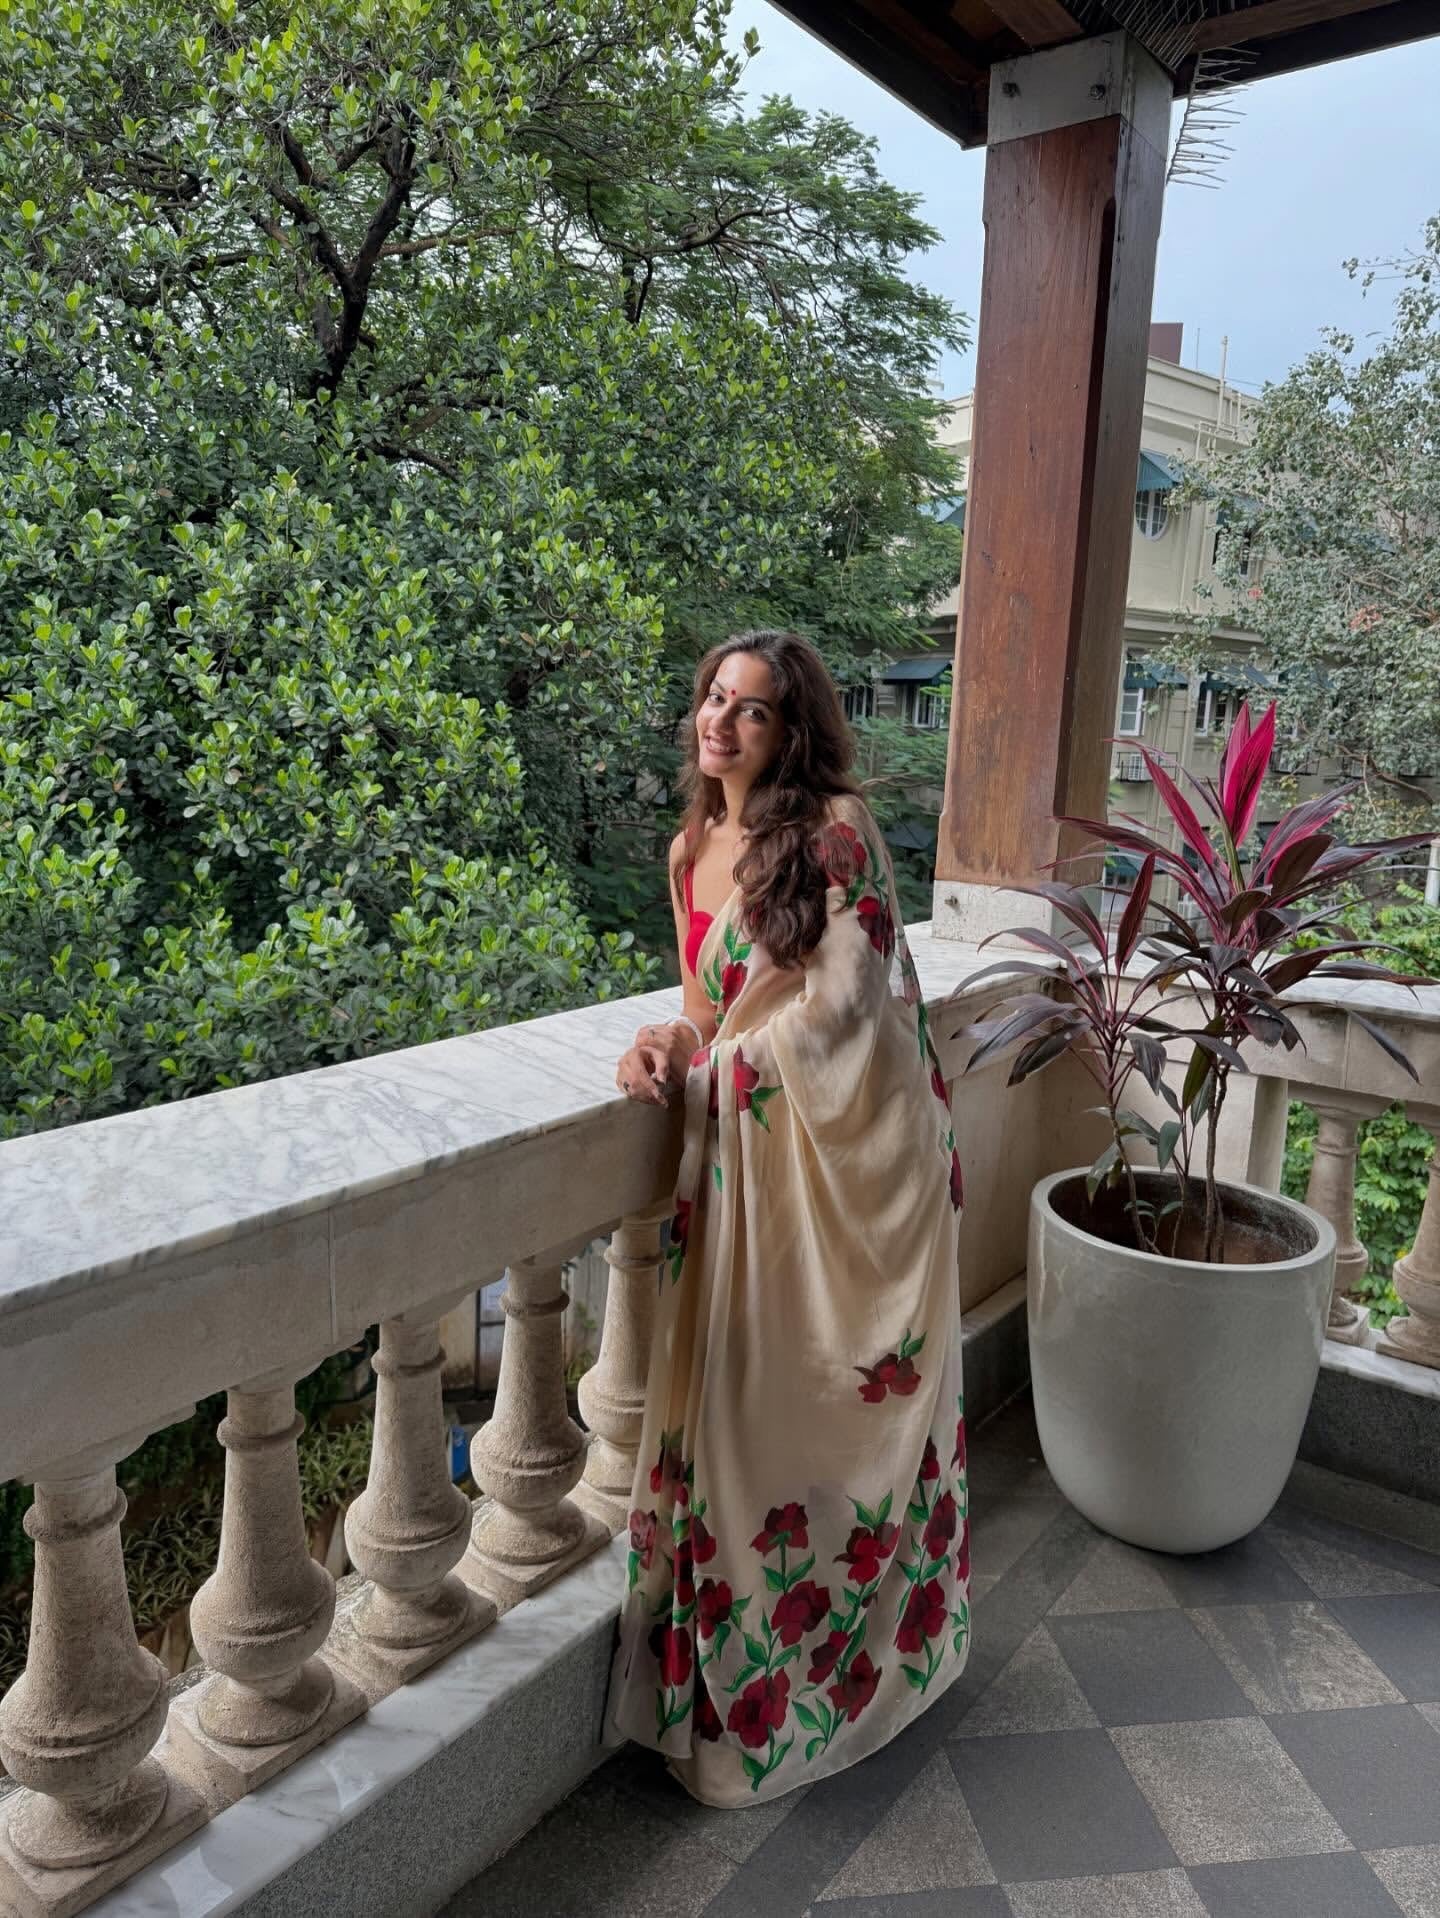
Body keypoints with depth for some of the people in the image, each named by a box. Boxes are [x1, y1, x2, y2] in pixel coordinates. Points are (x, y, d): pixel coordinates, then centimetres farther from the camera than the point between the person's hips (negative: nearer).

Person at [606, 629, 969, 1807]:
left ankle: (826, 1667, 30)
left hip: (855, 1145, -6)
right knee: (745, 1392, 13)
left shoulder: (836, 828, -13)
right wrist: (669, 1046, -7)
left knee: (834, 1399, 7)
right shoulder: (693, 849, 9)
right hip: (750, 1155, 6)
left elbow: (845, 995, -16)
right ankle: (741, 1647, 35)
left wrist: (714, 1057, -10)